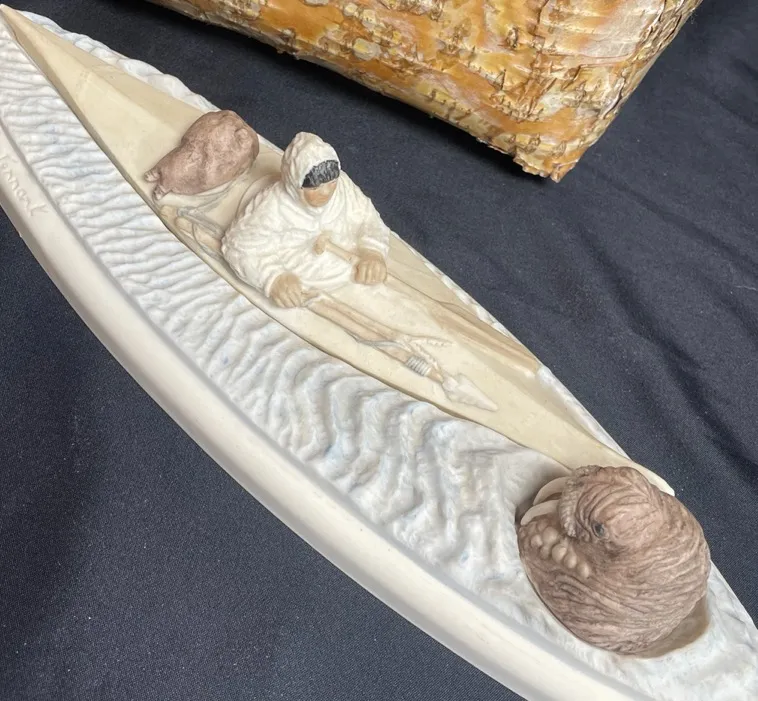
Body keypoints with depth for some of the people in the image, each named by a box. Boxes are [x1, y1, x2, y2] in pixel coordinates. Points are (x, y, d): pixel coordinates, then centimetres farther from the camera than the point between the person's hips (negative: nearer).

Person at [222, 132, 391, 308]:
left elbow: (368, 220, 1)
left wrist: (374, 253, -21)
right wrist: (273, 278, -33)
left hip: (351, 273, 2)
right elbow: (240, 245, -16)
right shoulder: (273, 208, -23)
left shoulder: (343, 186, -11)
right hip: (301, 291, -2)